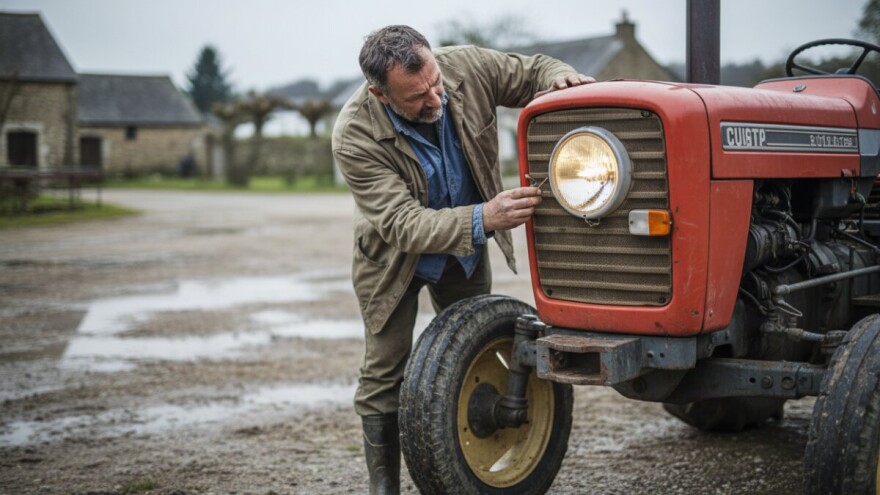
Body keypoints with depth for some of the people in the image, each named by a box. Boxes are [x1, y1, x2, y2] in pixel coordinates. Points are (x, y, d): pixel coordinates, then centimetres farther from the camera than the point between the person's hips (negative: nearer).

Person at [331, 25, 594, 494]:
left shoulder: (467, 67, -24)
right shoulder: (355, 136, -34)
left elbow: (532, 71, -5)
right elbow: (403, 225, -36)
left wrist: (560, 78, -31)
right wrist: (483, 218, -51)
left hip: (466, 249, 4)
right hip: (396, 257, -4)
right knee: (384, 374, -1)